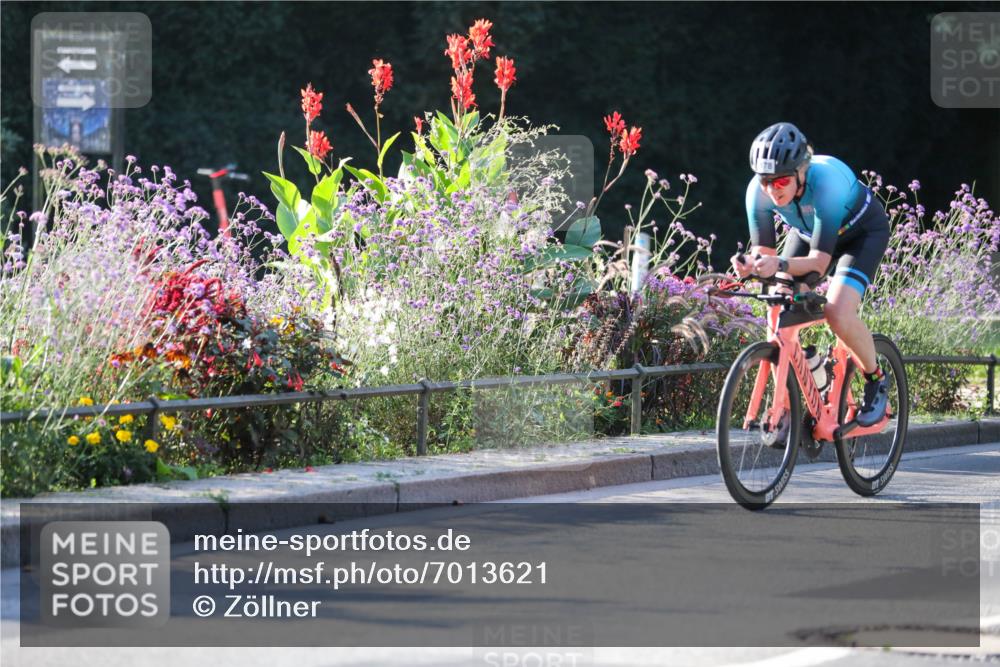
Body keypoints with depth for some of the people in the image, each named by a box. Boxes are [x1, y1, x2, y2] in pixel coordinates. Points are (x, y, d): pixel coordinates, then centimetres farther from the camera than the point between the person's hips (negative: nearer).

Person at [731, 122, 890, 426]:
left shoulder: (828, 181, -41)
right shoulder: (759, 191, -28)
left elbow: (820, 260, -41)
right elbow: (763, 249, -25)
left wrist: (780, 265, -59)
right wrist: (749, 264, -48)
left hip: (863, 232, -5)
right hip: (808, 231, 5)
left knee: (838, 314, -25)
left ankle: (876, 381, 2)